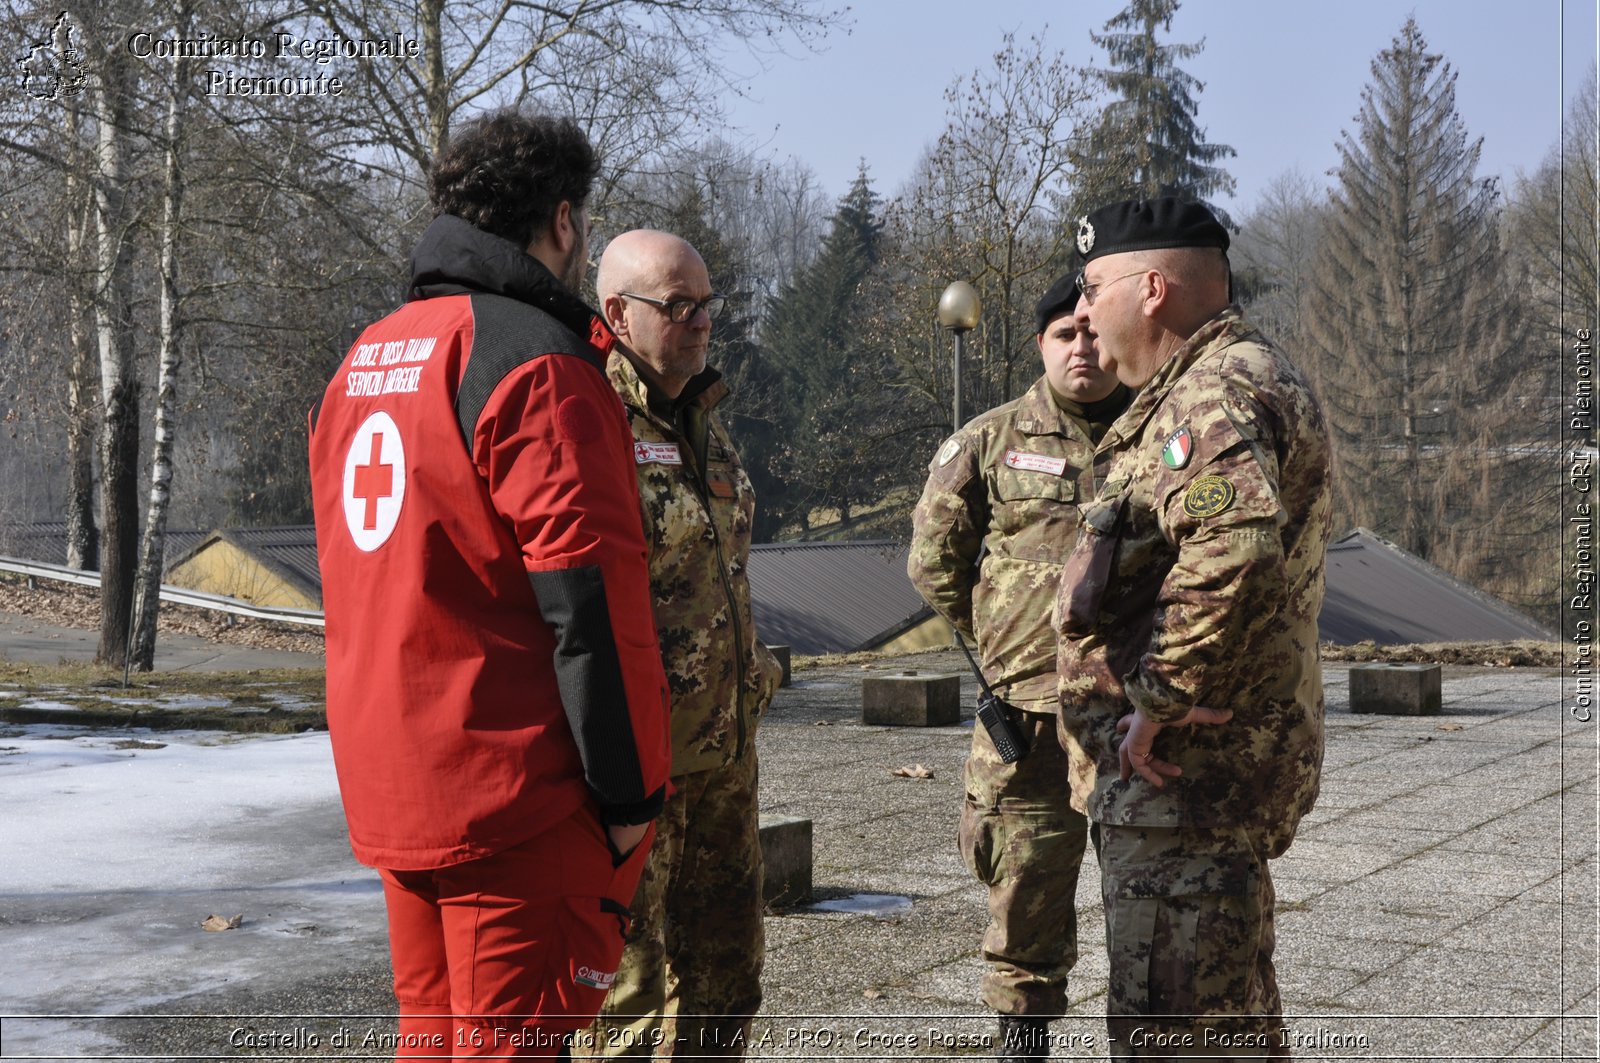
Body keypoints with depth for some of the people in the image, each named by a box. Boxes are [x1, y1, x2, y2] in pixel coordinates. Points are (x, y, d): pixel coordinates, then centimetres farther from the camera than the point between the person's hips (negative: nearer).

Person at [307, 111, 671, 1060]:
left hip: (393, 793, 9)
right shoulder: (536, 359, -14)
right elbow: (589, 598, -19)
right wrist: (630, 790, -13)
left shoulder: (364, 362, 14)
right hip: (514, 799, -8)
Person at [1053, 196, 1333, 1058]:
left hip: (1181, 769, -11)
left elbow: (1233, 543, -35)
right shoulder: (1202, 390, 18)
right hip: (1212, 769, 11)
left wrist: (1159, 700, -26)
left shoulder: (1219, 392, -16)